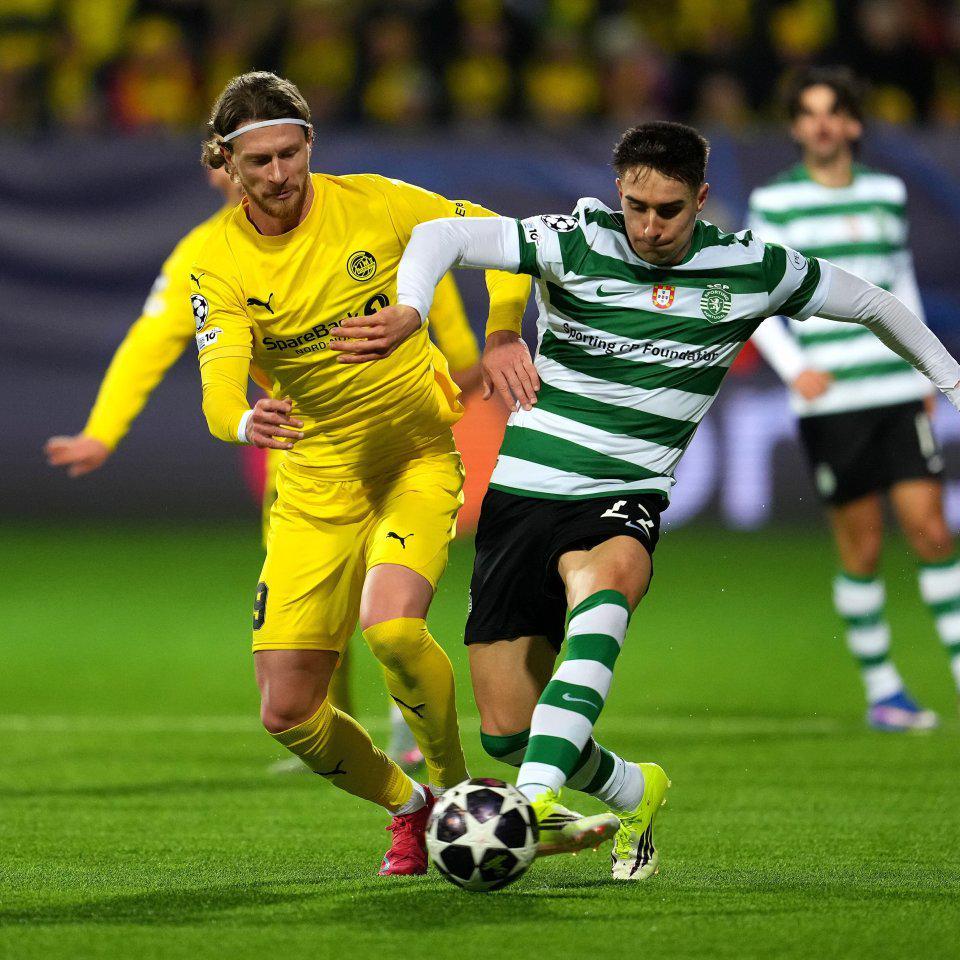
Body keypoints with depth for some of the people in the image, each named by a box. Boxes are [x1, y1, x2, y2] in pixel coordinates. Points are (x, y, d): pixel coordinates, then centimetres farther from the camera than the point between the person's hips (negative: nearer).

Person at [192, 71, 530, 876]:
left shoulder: (372, 205, -10)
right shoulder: (221, 265, -10)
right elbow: (220, 387, -24)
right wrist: (244, 422, -48)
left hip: (418, 456, -2)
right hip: (315, 485, 2)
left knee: (391, 627, -31)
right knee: (288, 715, -2)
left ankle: (454, 784, -4)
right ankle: (408, 806, 26)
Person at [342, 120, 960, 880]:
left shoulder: (751, 269, -1)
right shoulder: (578, 245, -7)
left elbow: (872, 304, 15)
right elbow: (443, 236, -14)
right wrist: (410, 308, -34)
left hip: (623, 501, -1)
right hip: (522, 492, 1)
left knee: (601, 587, -40)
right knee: (505, 731, -3)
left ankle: (536, 800, -49)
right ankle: (634, 794, 30)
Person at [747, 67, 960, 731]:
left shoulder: (886, 193, 11)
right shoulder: (775, 203, 0)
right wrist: (793, 366, -14)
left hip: (899, 393, 3)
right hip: (829, 401, -3)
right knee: (861, 549, 1)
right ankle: (881, 689, 13)